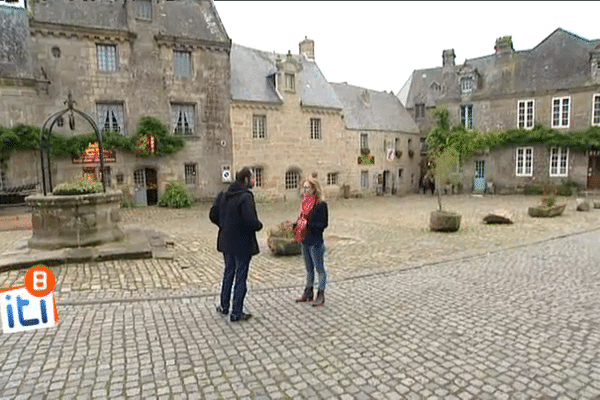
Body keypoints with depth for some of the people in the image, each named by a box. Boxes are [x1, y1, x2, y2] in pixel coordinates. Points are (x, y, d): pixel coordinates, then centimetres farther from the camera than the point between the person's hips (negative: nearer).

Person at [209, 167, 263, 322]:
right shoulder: (246, 197, -21)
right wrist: (259, 225, -9)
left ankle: (224, 306, 36)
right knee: (241, 277, 5)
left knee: (228, 272, 22)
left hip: (227, 242, 7)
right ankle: (236, 313, 15)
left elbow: (213, 215, 6)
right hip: (242, 243, -7)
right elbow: (250, 220, -29)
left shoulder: (223, 195, 3)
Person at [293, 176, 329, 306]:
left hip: (316, 242, -8)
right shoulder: (304, 203, 10)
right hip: (305, 242, 8)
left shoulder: (321, 204, -14)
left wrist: (308, 224, -22)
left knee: (319, 269, 5)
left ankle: (321, 295, 17)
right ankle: (308, 292, 32)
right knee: (309, 269, 19)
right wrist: (297, 225, -1)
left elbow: (324, 223, -15)